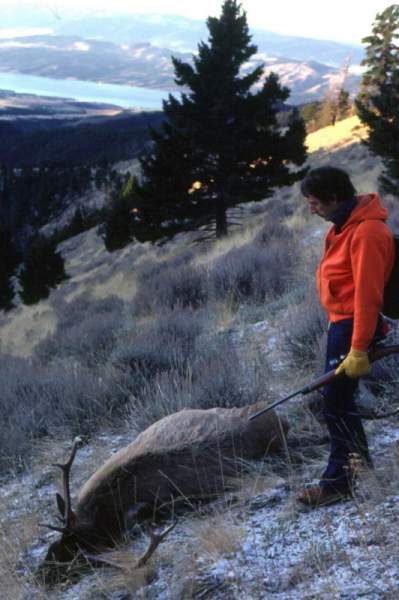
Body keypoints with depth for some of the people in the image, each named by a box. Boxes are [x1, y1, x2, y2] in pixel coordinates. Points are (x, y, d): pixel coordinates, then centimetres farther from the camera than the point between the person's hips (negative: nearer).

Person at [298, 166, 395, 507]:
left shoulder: (367, 232, -20)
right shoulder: (345, 225, 10)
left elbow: (367, 294, -23)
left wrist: (358, 349, -24)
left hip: (352, 325, -10)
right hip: (340, 322, 10)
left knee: (336, 401, -8)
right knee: (339, 399, 16)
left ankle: (341, 479, 0)